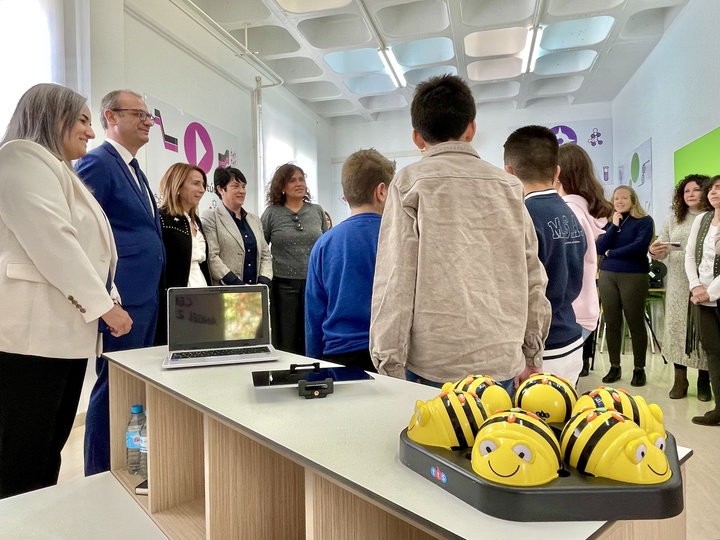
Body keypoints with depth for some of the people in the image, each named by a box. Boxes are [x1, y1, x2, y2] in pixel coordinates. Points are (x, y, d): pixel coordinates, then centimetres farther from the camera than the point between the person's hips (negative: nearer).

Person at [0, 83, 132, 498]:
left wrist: (110, 298, 15)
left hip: (66, 332, 10)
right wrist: (103, 304, -13)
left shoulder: (58, 170, 26)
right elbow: (52, 240, -17)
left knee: (49, 450, 12)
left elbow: (82, 245, 25)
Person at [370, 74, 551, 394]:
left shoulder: (411, 182, -1)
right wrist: (531, 356, 18)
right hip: (502, 363, 4)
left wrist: (390, 367, -3)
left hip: (434, 367, -3)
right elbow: (532, 279, 10)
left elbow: (396, 279, -8)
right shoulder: (509, 186, 10)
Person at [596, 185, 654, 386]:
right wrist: (614, 225, -7)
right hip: (607, 276, 4)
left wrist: (611, 253, -6)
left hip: (634, 277, -4)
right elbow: (599, 248, -1)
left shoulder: (644, 221, 0)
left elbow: (640, 245, -16)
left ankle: (639, 369, 12)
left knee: (635, 323, 1)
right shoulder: (609, 222, 12)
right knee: (612, 323, 6)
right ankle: (614, 367, 17)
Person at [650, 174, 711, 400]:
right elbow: (661, 252, 11)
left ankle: (704, 381, 15)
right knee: (677, 328, 3)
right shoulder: (673, 221, 14)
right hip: (678, 285, 3)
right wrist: (654, 252, -11)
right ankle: (680, 380, 13)